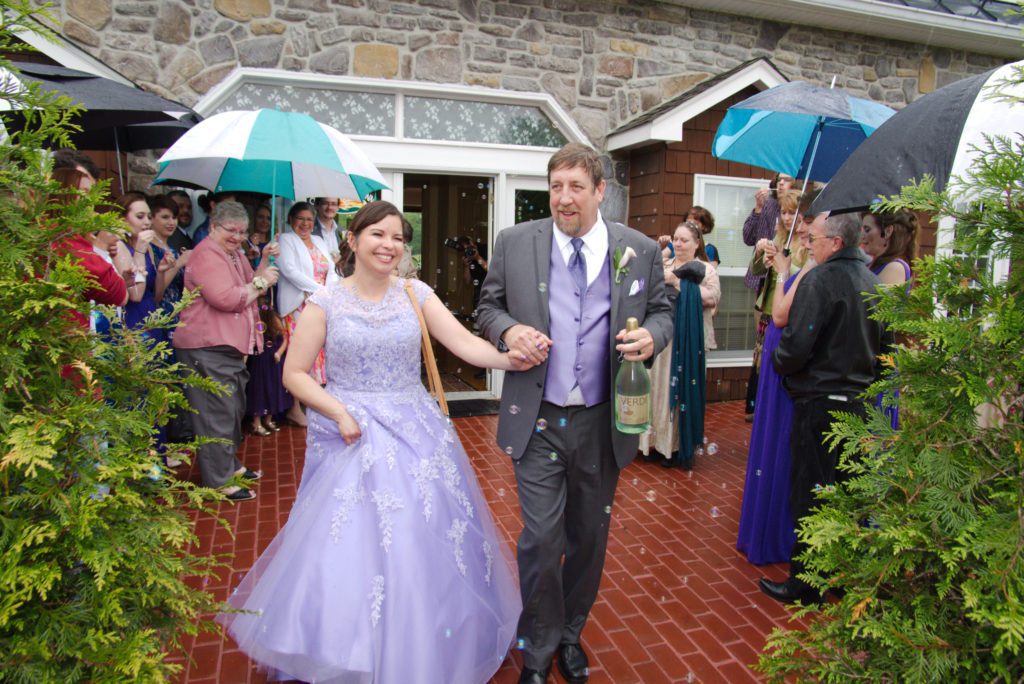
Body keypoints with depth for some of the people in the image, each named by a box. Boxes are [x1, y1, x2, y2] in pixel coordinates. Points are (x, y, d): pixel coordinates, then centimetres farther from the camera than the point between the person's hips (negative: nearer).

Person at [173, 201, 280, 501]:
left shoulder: (235, 254, 19)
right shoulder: (206, 255, -13)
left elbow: (249, 286, 15)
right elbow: (226, 299, -23)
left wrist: (265, 261, 4)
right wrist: (261, 283, -12)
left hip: (232, 346, 10)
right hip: (208, 348, -10)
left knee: (234, 410, 20)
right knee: (217, 414, -5)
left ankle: (231, 465, 35)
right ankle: (219, 481, 3)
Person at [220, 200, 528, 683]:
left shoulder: (416, 294, 2)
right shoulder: (325, 302, -2)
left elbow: (465, 343, -8)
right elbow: (294, 374, -1)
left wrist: (509, 358, -27)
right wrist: (339, 412, -14)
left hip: (415, 435, 2)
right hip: (351, 436, -1)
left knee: (422, 545, 6)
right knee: (348, 549, 1)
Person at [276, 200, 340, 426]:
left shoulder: (318, 241, 20)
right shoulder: (286, 240, 1)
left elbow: (332, 271, 13)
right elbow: (289, 270, -13)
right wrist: (318, 290, -17)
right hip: (297, 307, -6)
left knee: (316, 353, 5)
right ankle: (295, 408, -1)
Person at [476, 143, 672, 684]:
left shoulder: (640, 250, 0)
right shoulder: (514, 243, 0)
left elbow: (660, 311, 9)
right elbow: (488, 306, 8)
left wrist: (651, 336, -14)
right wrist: (508, 330, -15)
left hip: (602, 422, 2)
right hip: (538, 421, -1)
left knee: (589, 536, 16)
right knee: (541, 538, 1)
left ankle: (571, 634, 41)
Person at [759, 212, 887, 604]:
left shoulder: (821, 279, -16)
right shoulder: (870, 280, 9)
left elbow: (796, 344, -21)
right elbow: (879, 344, 16)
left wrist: (778, 363, -1)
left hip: (820, 401, -8)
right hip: (858, 402, 8)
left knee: (810, 494, 3)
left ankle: (805, 584, 14)